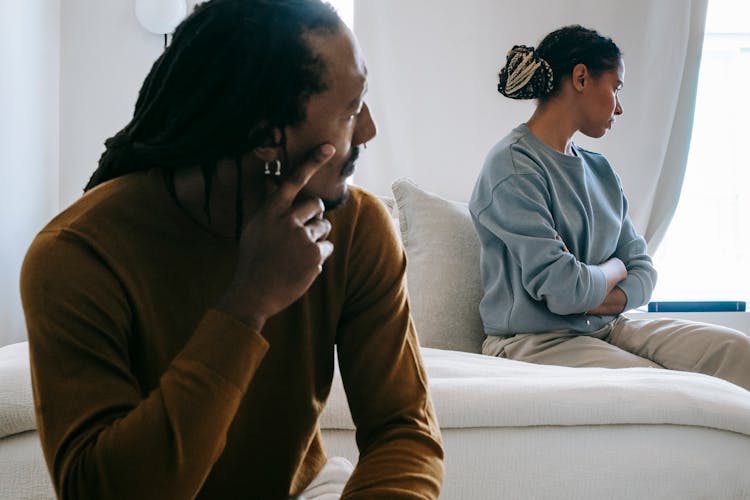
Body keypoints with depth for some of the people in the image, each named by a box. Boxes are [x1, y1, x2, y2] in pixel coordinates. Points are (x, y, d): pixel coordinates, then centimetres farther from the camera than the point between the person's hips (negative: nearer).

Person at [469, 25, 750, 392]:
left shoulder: (599, 170, 13)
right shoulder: (512, 166, -13)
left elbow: (643, 269, 10)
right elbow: (563, 288, -20)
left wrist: (600, 300, -11)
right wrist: (615, 269, 1)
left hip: (606, 327, 8)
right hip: (535, 341, -8)